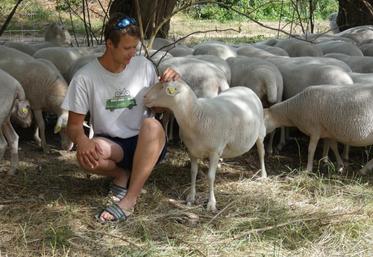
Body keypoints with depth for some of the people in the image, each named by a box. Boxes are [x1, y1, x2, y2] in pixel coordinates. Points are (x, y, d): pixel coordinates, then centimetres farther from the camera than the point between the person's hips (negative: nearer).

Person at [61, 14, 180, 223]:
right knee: (86, 156, -35)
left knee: (152, 125, -35)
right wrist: (82, 140, -29)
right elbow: (74, 125, -4)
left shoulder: (144, 66, -1)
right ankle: (123, 174, -1)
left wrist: (170, 86, -11)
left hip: (146, 144, 1)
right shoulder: (85, 78, -8)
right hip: (112, 145, -1)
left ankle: (129, 200, -32)